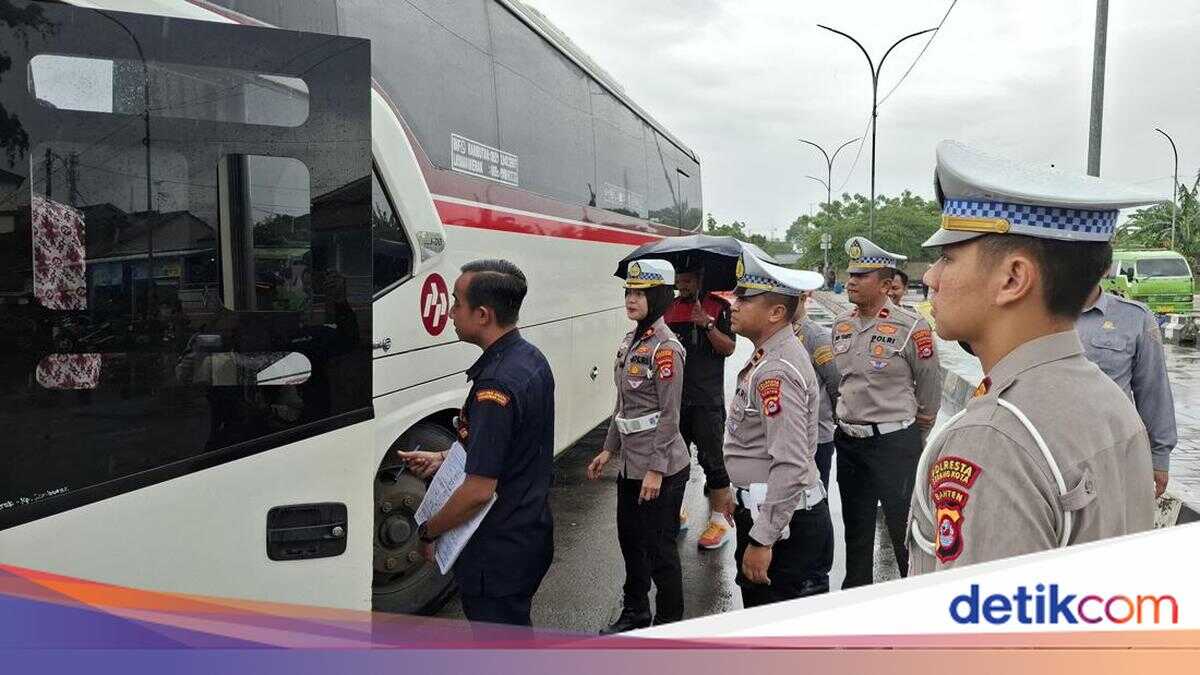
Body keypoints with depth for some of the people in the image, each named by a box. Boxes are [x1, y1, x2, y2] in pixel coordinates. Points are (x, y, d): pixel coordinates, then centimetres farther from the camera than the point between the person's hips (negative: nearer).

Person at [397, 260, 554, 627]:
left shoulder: (497, 384, -28)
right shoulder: (531, 359, 3)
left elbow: (479, 491, -27)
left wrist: (429, 531, -11)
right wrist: (443, 458, 11)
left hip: (500, 551, -9)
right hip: (531, 529, 9)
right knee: (515, 633, 25)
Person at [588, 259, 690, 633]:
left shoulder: (665, 347, -17)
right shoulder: (630, 341, 8)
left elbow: (670, 414, -18)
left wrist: (656, 469, -19)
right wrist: (608, 449, 16)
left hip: (661, 468, -9)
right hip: (631, 464, 9)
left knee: (659, 549, 2)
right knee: (630, 539, 21)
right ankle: (634, 613, 39)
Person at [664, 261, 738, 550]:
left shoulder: (718, 307, -2)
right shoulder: (670, 308, 11)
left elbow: (728, 348, -10)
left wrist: (708, 325, -22)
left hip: (706, 399, -5)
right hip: (674, 396, 5)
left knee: (712, 458, -1)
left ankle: (721, 519, 8)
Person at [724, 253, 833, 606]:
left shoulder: (777, 371, -22)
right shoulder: (769, 356, 9)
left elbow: (791, 467, -27)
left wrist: (762, 540, -24)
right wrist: (743, 496, 26)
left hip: (784, 521, -10)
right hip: (761, 508, 10)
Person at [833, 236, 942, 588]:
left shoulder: (910, 327, -15)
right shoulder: (841, 325, 5)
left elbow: (930, 384, -4)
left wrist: (919, 423, 6)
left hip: (894, 442, -6)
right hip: (848, 439, 6)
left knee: (904, 526, 3)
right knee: (855, 525, 19)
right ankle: (856, 588, 35)